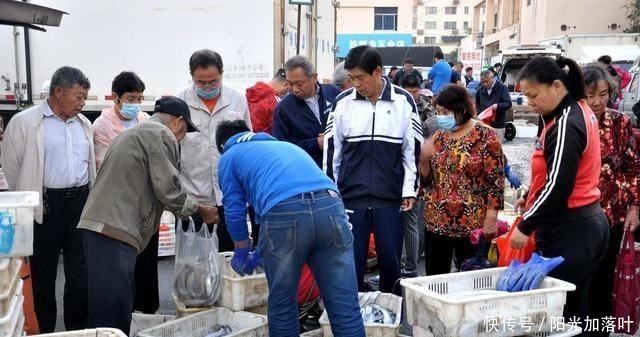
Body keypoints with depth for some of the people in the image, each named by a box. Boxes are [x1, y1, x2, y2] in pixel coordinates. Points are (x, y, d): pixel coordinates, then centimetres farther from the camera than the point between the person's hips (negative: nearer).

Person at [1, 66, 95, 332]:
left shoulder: (84, 124, 11)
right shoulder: (24, 122, -5)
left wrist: (85, 198, 14)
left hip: (81, 203, 4)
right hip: (46, 205, -4)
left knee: (81, 271, 7)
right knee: (44, 271, 8)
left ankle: (78, 328, 19)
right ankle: (45, 330, 22)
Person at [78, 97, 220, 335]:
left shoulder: (137, 132, 28)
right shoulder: (162, 134, -3)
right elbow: (168, 189, -9)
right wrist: (200, 210, 6)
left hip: (102, 224, 10)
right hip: (115, 228, -10)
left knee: (119, 305, 14)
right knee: (111, 310, -8)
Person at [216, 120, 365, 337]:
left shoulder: (229, 157, 26)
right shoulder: (284, 145, 42)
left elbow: (235, 210, 21)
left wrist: (241, 255, 39)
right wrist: (260, 254, 55)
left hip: (284, 212, -4)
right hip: (330, 205, 4)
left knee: (282, 305, 16)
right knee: (345, 305, 5)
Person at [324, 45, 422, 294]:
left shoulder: (403, 101, -1)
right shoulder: (343, 102, 1)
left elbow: (413, 149, 4)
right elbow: (332, 150, 7)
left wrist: (410, 190, 1)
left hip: (390, 198, 0)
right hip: (351, 197, 1)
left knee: (390, 260, 8)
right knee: (351, 261, 6)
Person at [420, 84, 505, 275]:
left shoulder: (485, 136, -6)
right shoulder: (439, 137, 10)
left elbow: (496, 180, -8)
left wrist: (491, 218, -13)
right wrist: (424, 159, -6)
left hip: (472, 224, -5)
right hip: (437, 222, 5)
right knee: (434, 280, 10)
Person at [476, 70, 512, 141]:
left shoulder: (502, 88, -4)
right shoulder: (480, 90, 9)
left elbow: (508, 104, -10)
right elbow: (477, 104, 22)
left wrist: (498, 106, -29)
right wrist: (479, 114, 5)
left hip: (498, 125, -4)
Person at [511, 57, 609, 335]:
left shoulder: (566, 124, -18)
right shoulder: (579, 111, 12)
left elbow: (558, 186, -21)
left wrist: (526, 226, -14)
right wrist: (530, 198, 18)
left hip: (569, 230, -10)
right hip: (588, 223, 10)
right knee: (573, 308, 16)